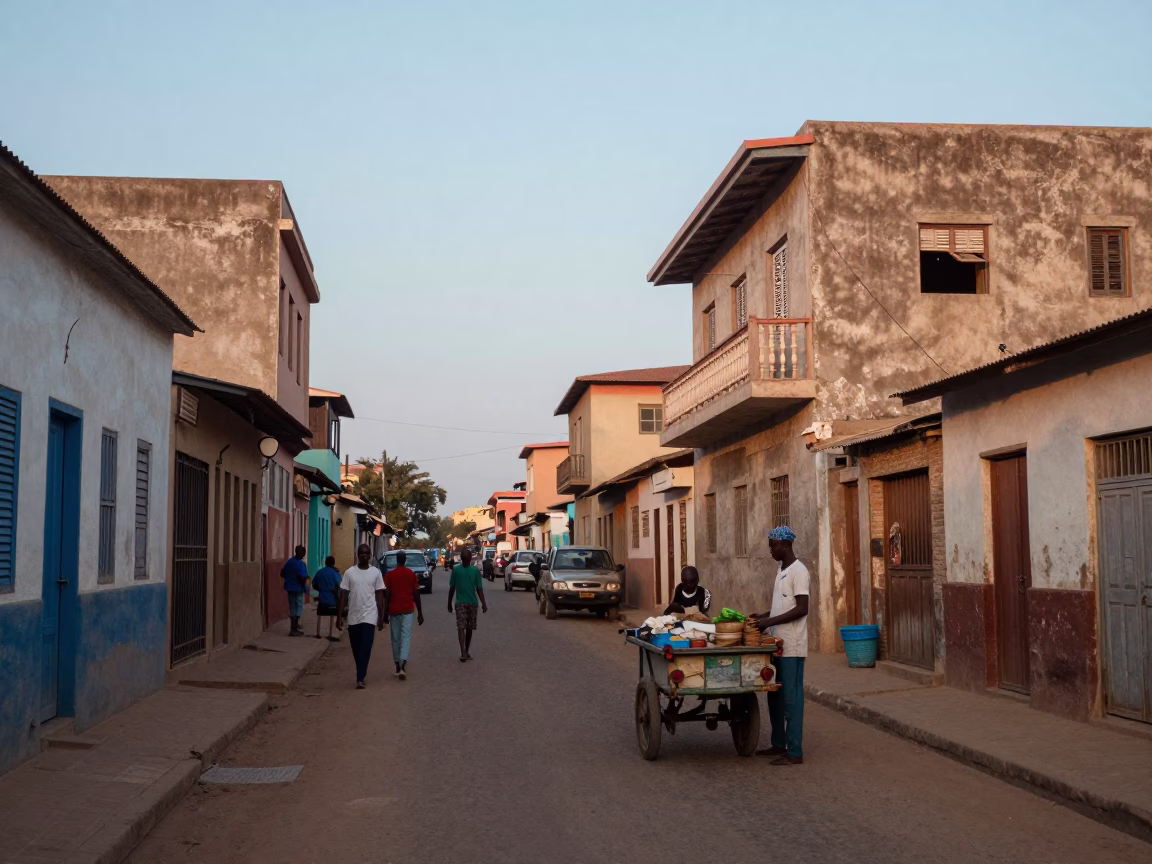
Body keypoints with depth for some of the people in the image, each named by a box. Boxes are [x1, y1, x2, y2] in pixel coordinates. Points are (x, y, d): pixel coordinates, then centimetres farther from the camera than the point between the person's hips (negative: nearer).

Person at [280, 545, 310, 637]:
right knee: (298, 608, 0)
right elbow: (302, 578, -25)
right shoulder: (301, 564, -17)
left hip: (290, 588, 7)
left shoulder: (289, 562, 7)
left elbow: (282, 574, 12)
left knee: (292, 608, 14)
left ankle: (294, 627, 21)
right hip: (298, 589, -7)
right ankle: (294, 630, -1)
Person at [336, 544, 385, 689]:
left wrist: (381, 617, 2)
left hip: (369, 616, -2)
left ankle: (360, 679, -11)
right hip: (353, 616, 2)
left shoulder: (376, 573, 1)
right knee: (356, 649, 11)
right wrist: (339, 616, -2)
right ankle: (361, 673, 30)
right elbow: (343, 595, 2)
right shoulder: (349, 572, 1)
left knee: (365, 648, -10)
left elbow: (379, 596, 4)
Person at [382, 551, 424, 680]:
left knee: (396, 639, 10)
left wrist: (385, 614, 3)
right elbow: (416, 595, 1)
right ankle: (403, 667, -20)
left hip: (394, 611, 0)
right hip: (407, 610, 0)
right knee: (406, 637, -4)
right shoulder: (411, 574, 1)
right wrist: (420, 613, 8)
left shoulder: (389, 575, -1)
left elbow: (387, 595, -3)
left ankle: (398, 667, 16)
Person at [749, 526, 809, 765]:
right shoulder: (781, 570, 15)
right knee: (775, 695, 15)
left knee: (791, 698, -6)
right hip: (778, 644, 10)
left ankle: (794, 752, -1)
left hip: (791, 647, -10)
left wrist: (770, 621, -20)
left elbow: (801, 608, -21)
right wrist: (764, 616, 10)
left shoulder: (798, 571, -14)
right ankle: (779, 744, 25)